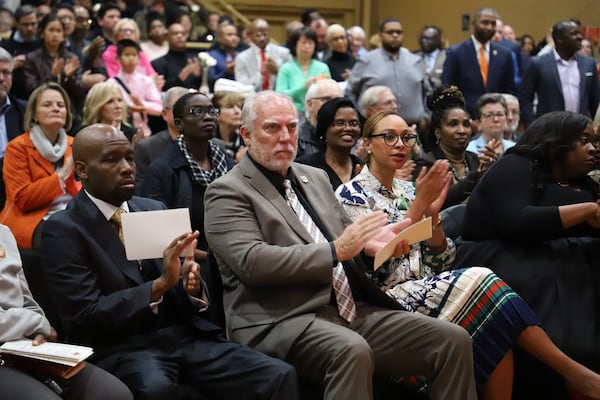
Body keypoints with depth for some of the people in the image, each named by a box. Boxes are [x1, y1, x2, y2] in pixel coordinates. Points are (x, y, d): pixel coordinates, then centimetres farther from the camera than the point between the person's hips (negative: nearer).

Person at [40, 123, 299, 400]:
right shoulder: (63, 230, -3)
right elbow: (86, 316, -12)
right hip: (123, 349, -4)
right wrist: (160, 284, -21)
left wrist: (192, 286, -8)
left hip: (184, 334, 5)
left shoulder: (154, 210, 13)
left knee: (279, 376, -17)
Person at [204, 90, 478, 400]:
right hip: (280, 321, -7)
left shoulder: (315, 177, 21)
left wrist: (368, 241, -1)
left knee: (453, 340, -10)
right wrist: (336, 250, -17)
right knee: (352, 350, -38)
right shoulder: (227, 193, -1)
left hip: (351, 309, 7)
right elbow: (252, 262, -15)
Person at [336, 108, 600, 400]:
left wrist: (432, 213, -7)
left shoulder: (407, 190, 15)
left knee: (497, 323, -26)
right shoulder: (351, 194, -3)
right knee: (480, 283, -25)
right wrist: (418, 205, -16)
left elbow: (439, 262, 11)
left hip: (426, 288, 6)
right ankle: (573, 372, -18)